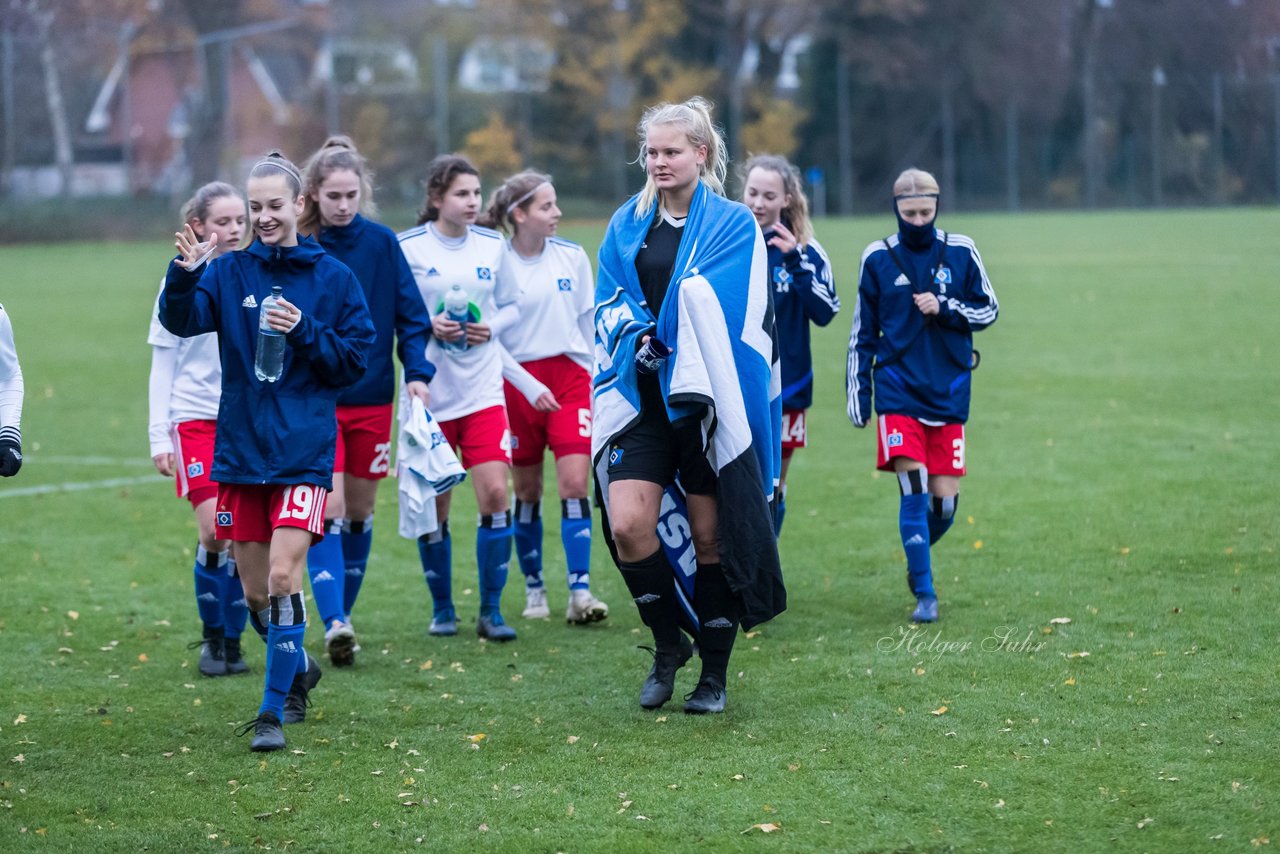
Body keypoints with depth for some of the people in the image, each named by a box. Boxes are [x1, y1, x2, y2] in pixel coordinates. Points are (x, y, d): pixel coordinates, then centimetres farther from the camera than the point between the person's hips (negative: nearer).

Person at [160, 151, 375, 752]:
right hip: (240, 449, 3)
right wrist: (184, 275, -31)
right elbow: (181, 320, -12)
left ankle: (275, 710, -8)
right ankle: (297, 669, 36)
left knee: (283, 577, -14)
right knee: (255, 590, 10)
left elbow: (356, 360, 1)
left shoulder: (332, 277, 1)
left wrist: (304, 332, -14)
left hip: (304, 450, -3)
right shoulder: (230, 272, 4)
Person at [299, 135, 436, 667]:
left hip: (372, 398, 3)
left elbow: (411, 314, 3)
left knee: (359, 510, 11)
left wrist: (419, 373, -8)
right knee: (328, 508, -14)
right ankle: (334, 624, -22)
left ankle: (343, 614, 24)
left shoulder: (382, 244, 0)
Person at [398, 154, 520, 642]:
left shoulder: (493, 245, 5)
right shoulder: (407, 248, -5)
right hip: (428, 394, -2)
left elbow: (509, 305, 15)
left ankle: (491, 610, 1)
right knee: (433, 506, 3)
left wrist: (491, 328, -5)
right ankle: (442, 609, 20)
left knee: (494, 494, -10)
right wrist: (426, 326, -16)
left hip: (484, 391, 2)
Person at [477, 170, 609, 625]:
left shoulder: (572, 256, 2)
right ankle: (534, 589, 21)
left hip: (571, 376, 2)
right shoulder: (495, 264, -8)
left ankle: (580, 593, -11)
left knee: (574, 485, -9)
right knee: (527, 492, 7)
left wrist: (596, 379, 14)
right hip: (518, 382, -2)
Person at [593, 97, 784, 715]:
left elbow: (727, 315, -9)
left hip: (710, 402, -3)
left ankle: (714, 675, 15)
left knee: (710, 536, 1)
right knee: (626, 525, -12)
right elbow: (609, 307, 10)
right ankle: (668, 646, 10)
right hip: (640, 400, 3)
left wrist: (665, 341, -13)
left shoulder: (734, 226, 0)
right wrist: (640, 339, -9)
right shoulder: (627, 225, 12)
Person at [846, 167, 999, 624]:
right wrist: (856, 391, 6)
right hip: (898, 392, -1)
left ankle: (919, 558, 31)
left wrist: (945, 308, -11)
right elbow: (862, 333, 8)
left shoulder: (960, 252, 1)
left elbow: (989, 310, 7)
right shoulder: (878, 258, 1)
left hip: (950, 393, 1)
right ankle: (925, 594, -7)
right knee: (914, 490, -13)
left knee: (945, 501, 1)